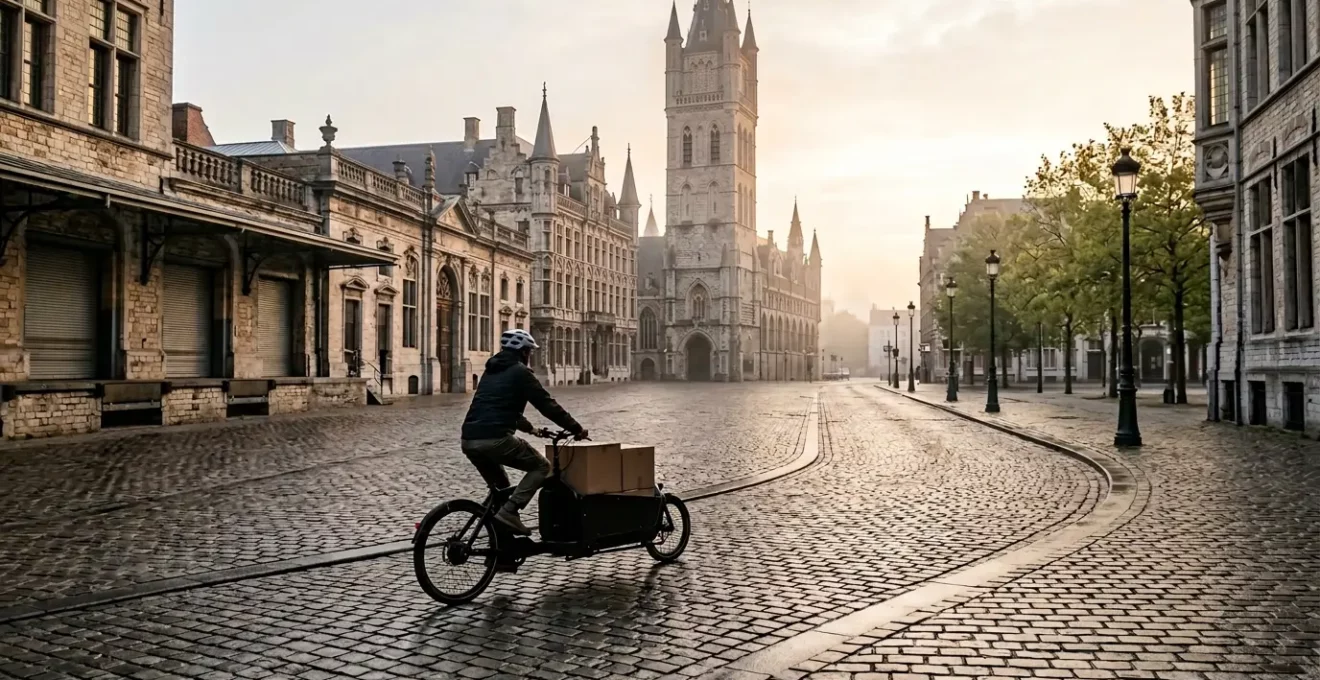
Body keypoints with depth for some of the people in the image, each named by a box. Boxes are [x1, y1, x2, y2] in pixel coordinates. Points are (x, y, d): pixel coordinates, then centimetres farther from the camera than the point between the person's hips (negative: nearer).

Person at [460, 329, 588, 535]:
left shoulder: (491, 371, 26)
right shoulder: (520, 371, 2)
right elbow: (547, 404, 1)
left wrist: (528, 427, 50)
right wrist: (576, 428, 11)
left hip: (469, 440, 8)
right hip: (495, 439, -8)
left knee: (500, 489, 29)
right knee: (541, 466, 8)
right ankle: (509, 511, -6)